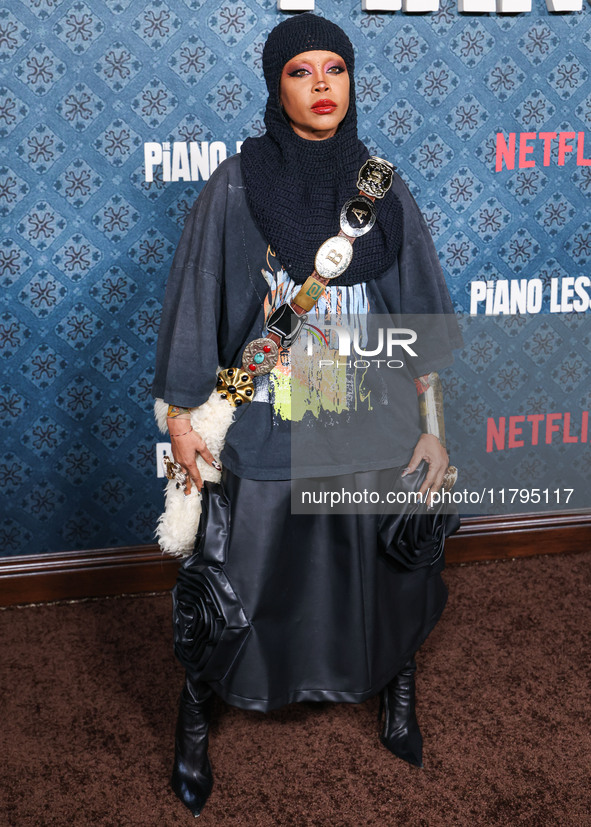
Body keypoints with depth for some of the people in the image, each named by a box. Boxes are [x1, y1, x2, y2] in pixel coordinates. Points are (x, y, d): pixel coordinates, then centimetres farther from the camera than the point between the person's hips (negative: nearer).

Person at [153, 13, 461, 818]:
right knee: (238, 576, 7)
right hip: (266, 428, -2)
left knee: (387, 566, 14)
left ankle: (396, 690, 43)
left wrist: (432, 425, 1)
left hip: (372, 425, 3)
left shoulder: (383, 187, 1)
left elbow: (419, 315, 3)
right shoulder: (236, 185, -7)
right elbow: (195, 303, -3)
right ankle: (195, 720, 33)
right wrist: (181, 416, -5)